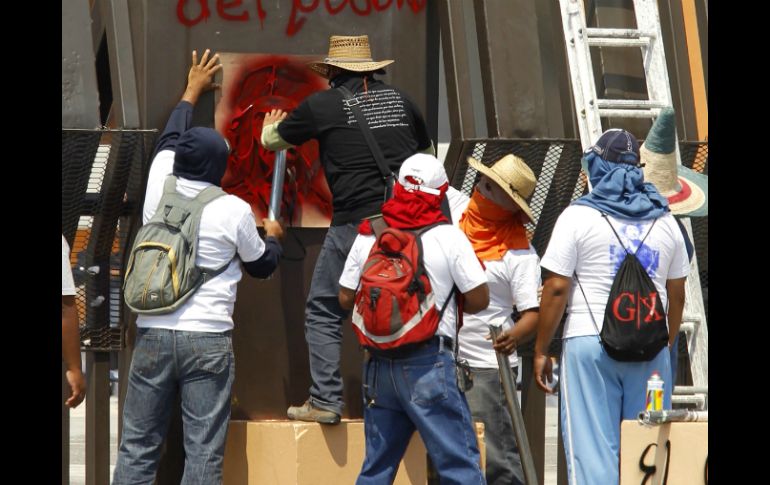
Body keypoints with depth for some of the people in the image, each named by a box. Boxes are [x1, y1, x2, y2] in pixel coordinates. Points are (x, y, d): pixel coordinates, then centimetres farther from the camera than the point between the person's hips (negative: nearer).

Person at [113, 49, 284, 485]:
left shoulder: (159, 189, 4)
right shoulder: (234, 211, -4)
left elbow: (170, 141, 26)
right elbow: (262, 265, 12)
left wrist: (192, 92, 42)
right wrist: (273, 237, 35)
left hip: (152, 335, 3)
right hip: (208, 339, -3)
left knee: (137, 448, 5)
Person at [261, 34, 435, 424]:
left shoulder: (322, 105, 1)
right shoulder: (399, 100, 12)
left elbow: (272, 141, 17)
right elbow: (426, 152, 28)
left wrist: (271, 126, 41)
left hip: (355, 222, -4)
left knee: (324, 311, 6)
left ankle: (325, 401, 0)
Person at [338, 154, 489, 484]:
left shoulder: (368, 236, 6)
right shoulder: (448, 236, -5)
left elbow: (346, 299, 10)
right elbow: (479, 299, -4)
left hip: (379, 362, 5)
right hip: (428, 363, -5)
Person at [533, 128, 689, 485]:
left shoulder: (578, 216, -1)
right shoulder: (664, 221, 12)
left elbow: (556, 288, -5)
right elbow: (677, 294, 15)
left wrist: (541, 351, 1)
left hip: (591, 343, -3)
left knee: (593, 451, -4)